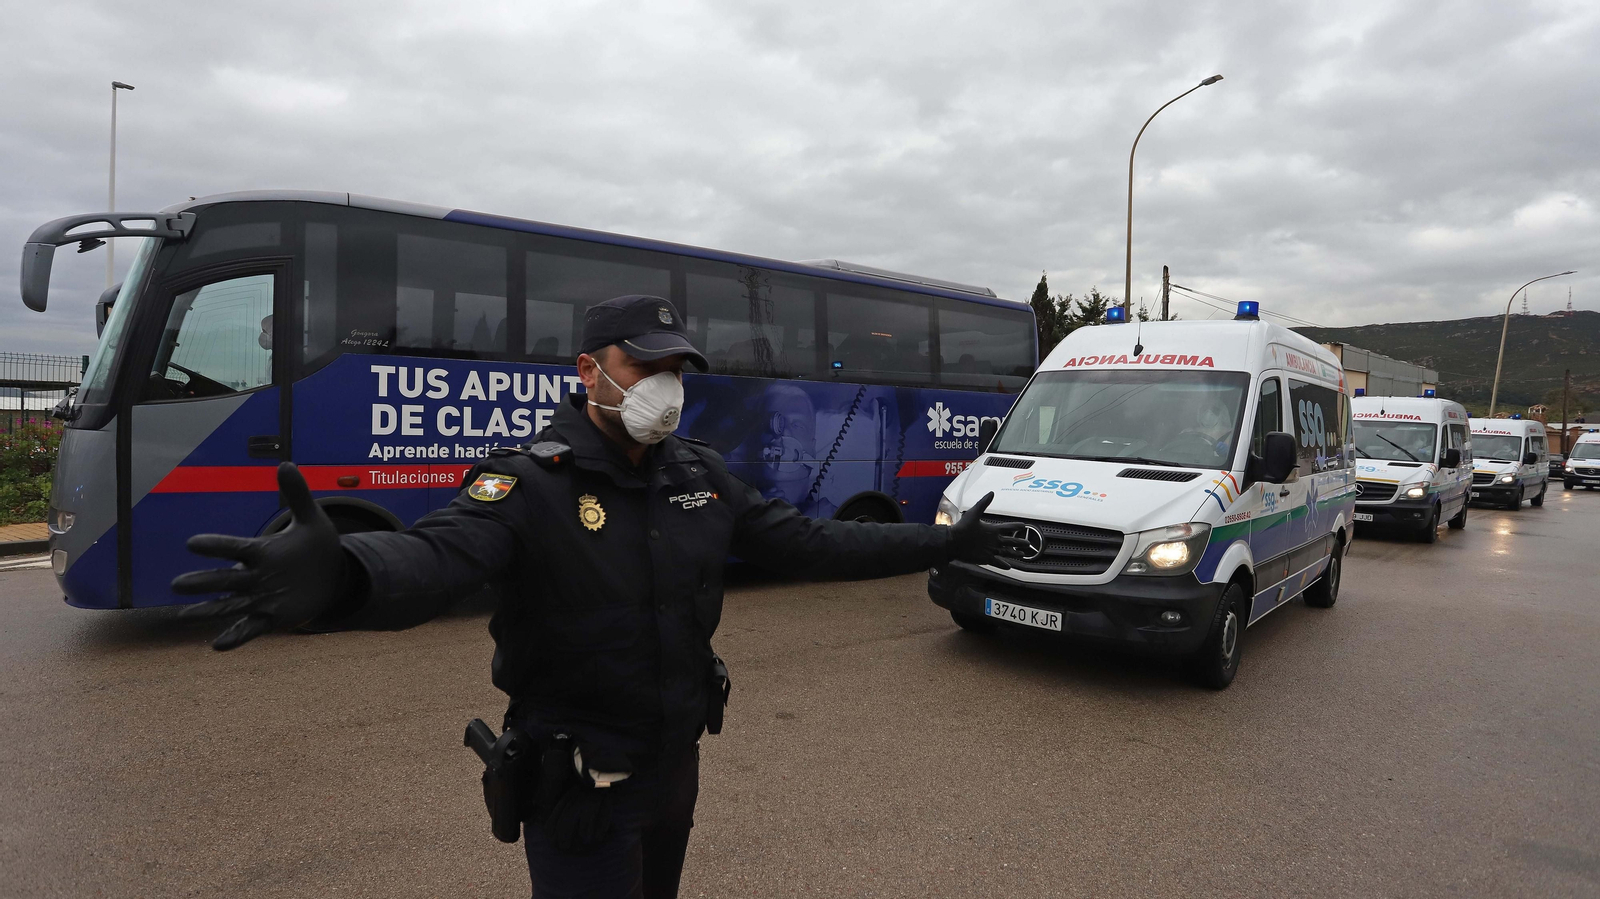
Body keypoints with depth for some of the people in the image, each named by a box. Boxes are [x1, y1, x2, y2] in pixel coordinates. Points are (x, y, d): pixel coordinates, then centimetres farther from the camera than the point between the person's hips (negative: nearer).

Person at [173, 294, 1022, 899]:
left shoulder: (700, 476, -1)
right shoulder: (530, 482, -19)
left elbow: (808, 541, 3)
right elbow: (435, 555, -37)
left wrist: (942, 542, 2)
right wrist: (338, 576, -61)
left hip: (675, 765, 6)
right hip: (579, 788, -6)